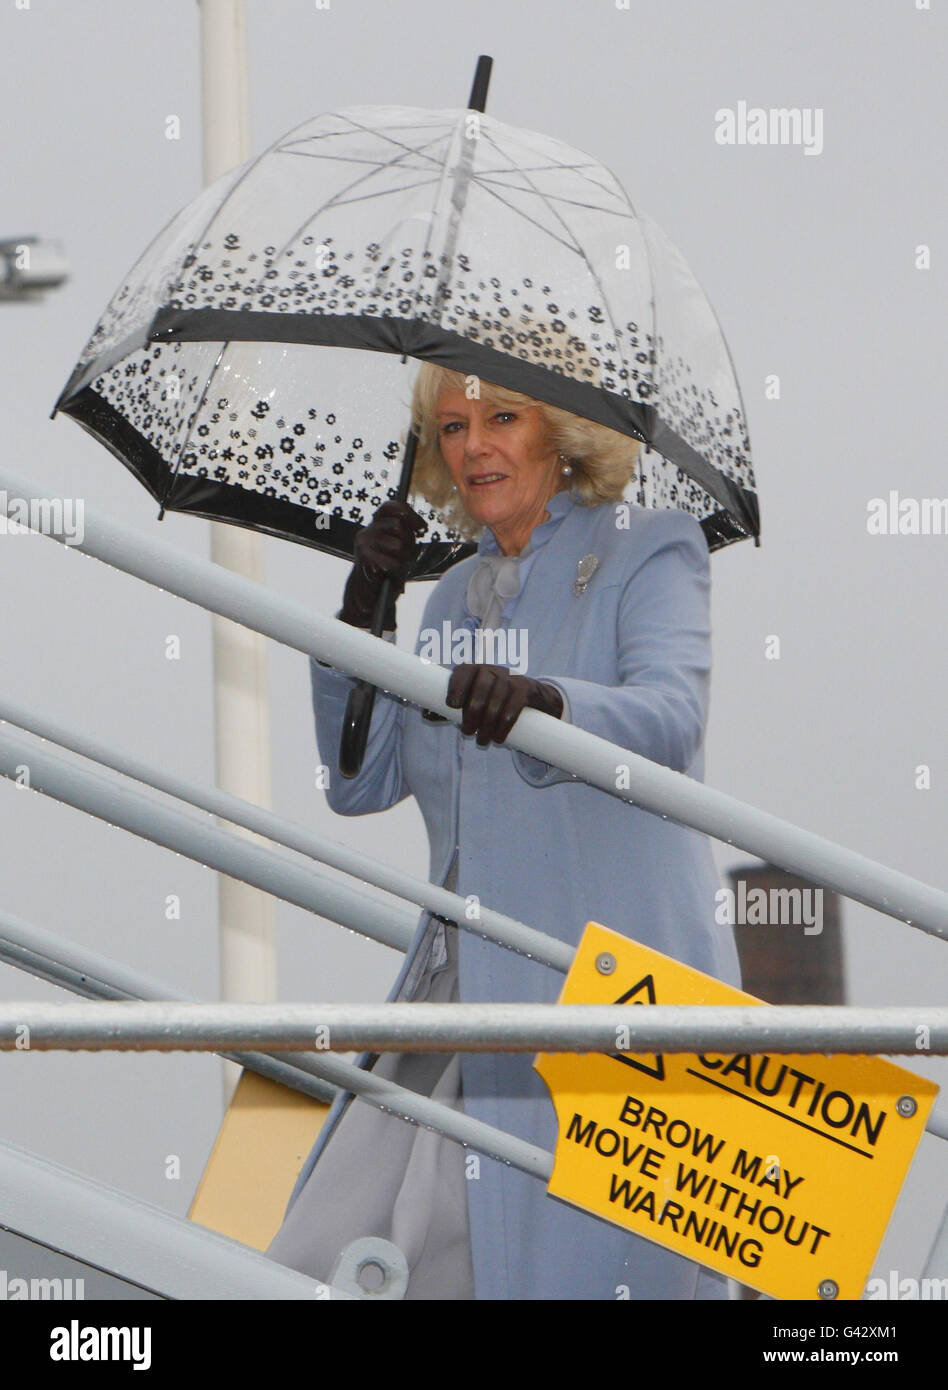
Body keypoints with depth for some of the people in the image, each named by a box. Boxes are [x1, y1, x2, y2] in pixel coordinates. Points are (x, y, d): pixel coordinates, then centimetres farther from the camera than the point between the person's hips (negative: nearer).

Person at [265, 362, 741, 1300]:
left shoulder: (650, 553, 1)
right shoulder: (455, 596, 20)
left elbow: (668, 715, -18)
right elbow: (360, 783, 17)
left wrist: (542, 698, -39)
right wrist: (361, 614, 3)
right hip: (461, 980, 6)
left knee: (572, 1261, -10)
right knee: (331, 1262, -1)